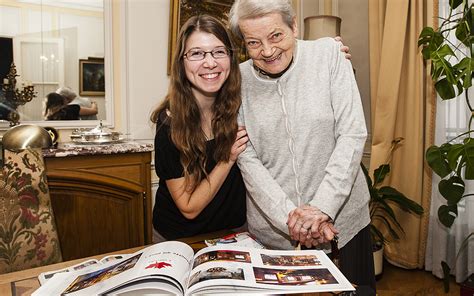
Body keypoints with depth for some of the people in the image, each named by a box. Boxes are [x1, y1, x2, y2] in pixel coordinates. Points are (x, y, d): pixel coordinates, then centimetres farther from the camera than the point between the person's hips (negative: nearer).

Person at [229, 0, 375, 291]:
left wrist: (322, 207, -16)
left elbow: (353, 134, -10)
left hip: (343, 219, 0)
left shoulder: (329, 54, -5)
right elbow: (248, 160, -6)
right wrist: (289, 217, -16)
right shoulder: (238, 81, -4)